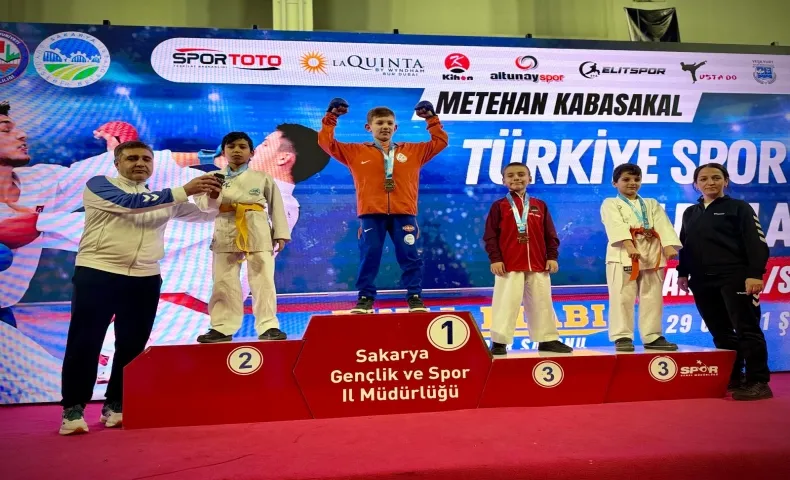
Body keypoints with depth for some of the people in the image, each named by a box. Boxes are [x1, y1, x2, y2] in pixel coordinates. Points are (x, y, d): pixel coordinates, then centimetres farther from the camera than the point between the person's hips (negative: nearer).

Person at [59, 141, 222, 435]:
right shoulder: (99, 185, 0)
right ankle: (73, 409, 11)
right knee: (84, 342, 1)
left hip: (145, 279, 4)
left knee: (133, 345, 9)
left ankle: (115, 405, 22)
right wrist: (185, 190, -26)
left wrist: (214, 196, -15)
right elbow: (130, 203, -20)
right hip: (97, 273, -4)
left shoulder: (163, 197, 13)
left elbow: (204, 214, 9)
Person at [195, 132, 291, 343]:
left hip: (257, 233, -1)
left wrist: (281, 234, 2)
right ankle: (222, 327, 13)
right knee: (224, 282, 4)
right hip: (226, 232, 2)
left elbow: (276, 206, 8)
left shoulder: (263, 178, 8)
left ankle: (268, 326, 2)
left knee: (263, 280, -3)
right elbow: (204, 203, 0)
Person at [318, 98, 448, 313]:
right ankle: (365, 298, 10)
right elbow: (326, 142, 10)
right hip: (371, 213, -1)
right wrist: (331, 117, 5)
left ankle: (415, 297, 10)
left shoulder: (413, 151, 15)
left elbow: (440, 141, 19)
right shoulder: (356, 152, 11)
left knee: (410, 256, 1)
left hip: (404, 213, 1)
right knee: (369, 256, 0)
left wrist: (431, 118, 13)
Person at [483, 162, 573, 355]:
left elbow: (550, 235, 11)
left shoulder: (540, 205, 12)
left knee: (542, 303, 11)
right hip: (508, 265, -3)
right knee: (505, 303, -4)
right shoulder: (499, 206, 2)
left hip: (538, 265, 4)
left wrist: (552, 257, 2)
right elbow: (490, 236, -3)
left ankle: (548, 340, 23)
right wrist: (495, 259, -11)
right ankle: (499, 342, 5)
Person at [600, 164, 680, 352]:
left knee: (652, 298, 6)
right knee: (622, 298, -7)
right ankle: (622, 337, -2)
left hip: (652, 256, 4)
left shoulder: (652, 205, 23)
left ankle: (652, 337, 15)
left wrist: (669, 246, -12)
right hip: (623, 255, -4)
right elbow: (616, 226, -10)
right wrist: (629, 244, -27)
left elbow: (663, 225, 6)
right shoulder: (610, 204, 9)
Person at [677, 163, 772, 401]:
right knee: (720, 334, 10)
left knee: (746, 329, -4)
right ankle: (732, 379, 19)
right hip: (702, 282, 5)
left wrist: (755, 274, -14)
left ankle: (758, 382, 2)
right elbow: (685, 246, 20)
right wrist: (683, 273, 13)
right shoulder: (690, 213, 18)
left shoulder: (739, 208, 3)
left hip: (735, 278, -5)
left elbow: (756, 242, -5)